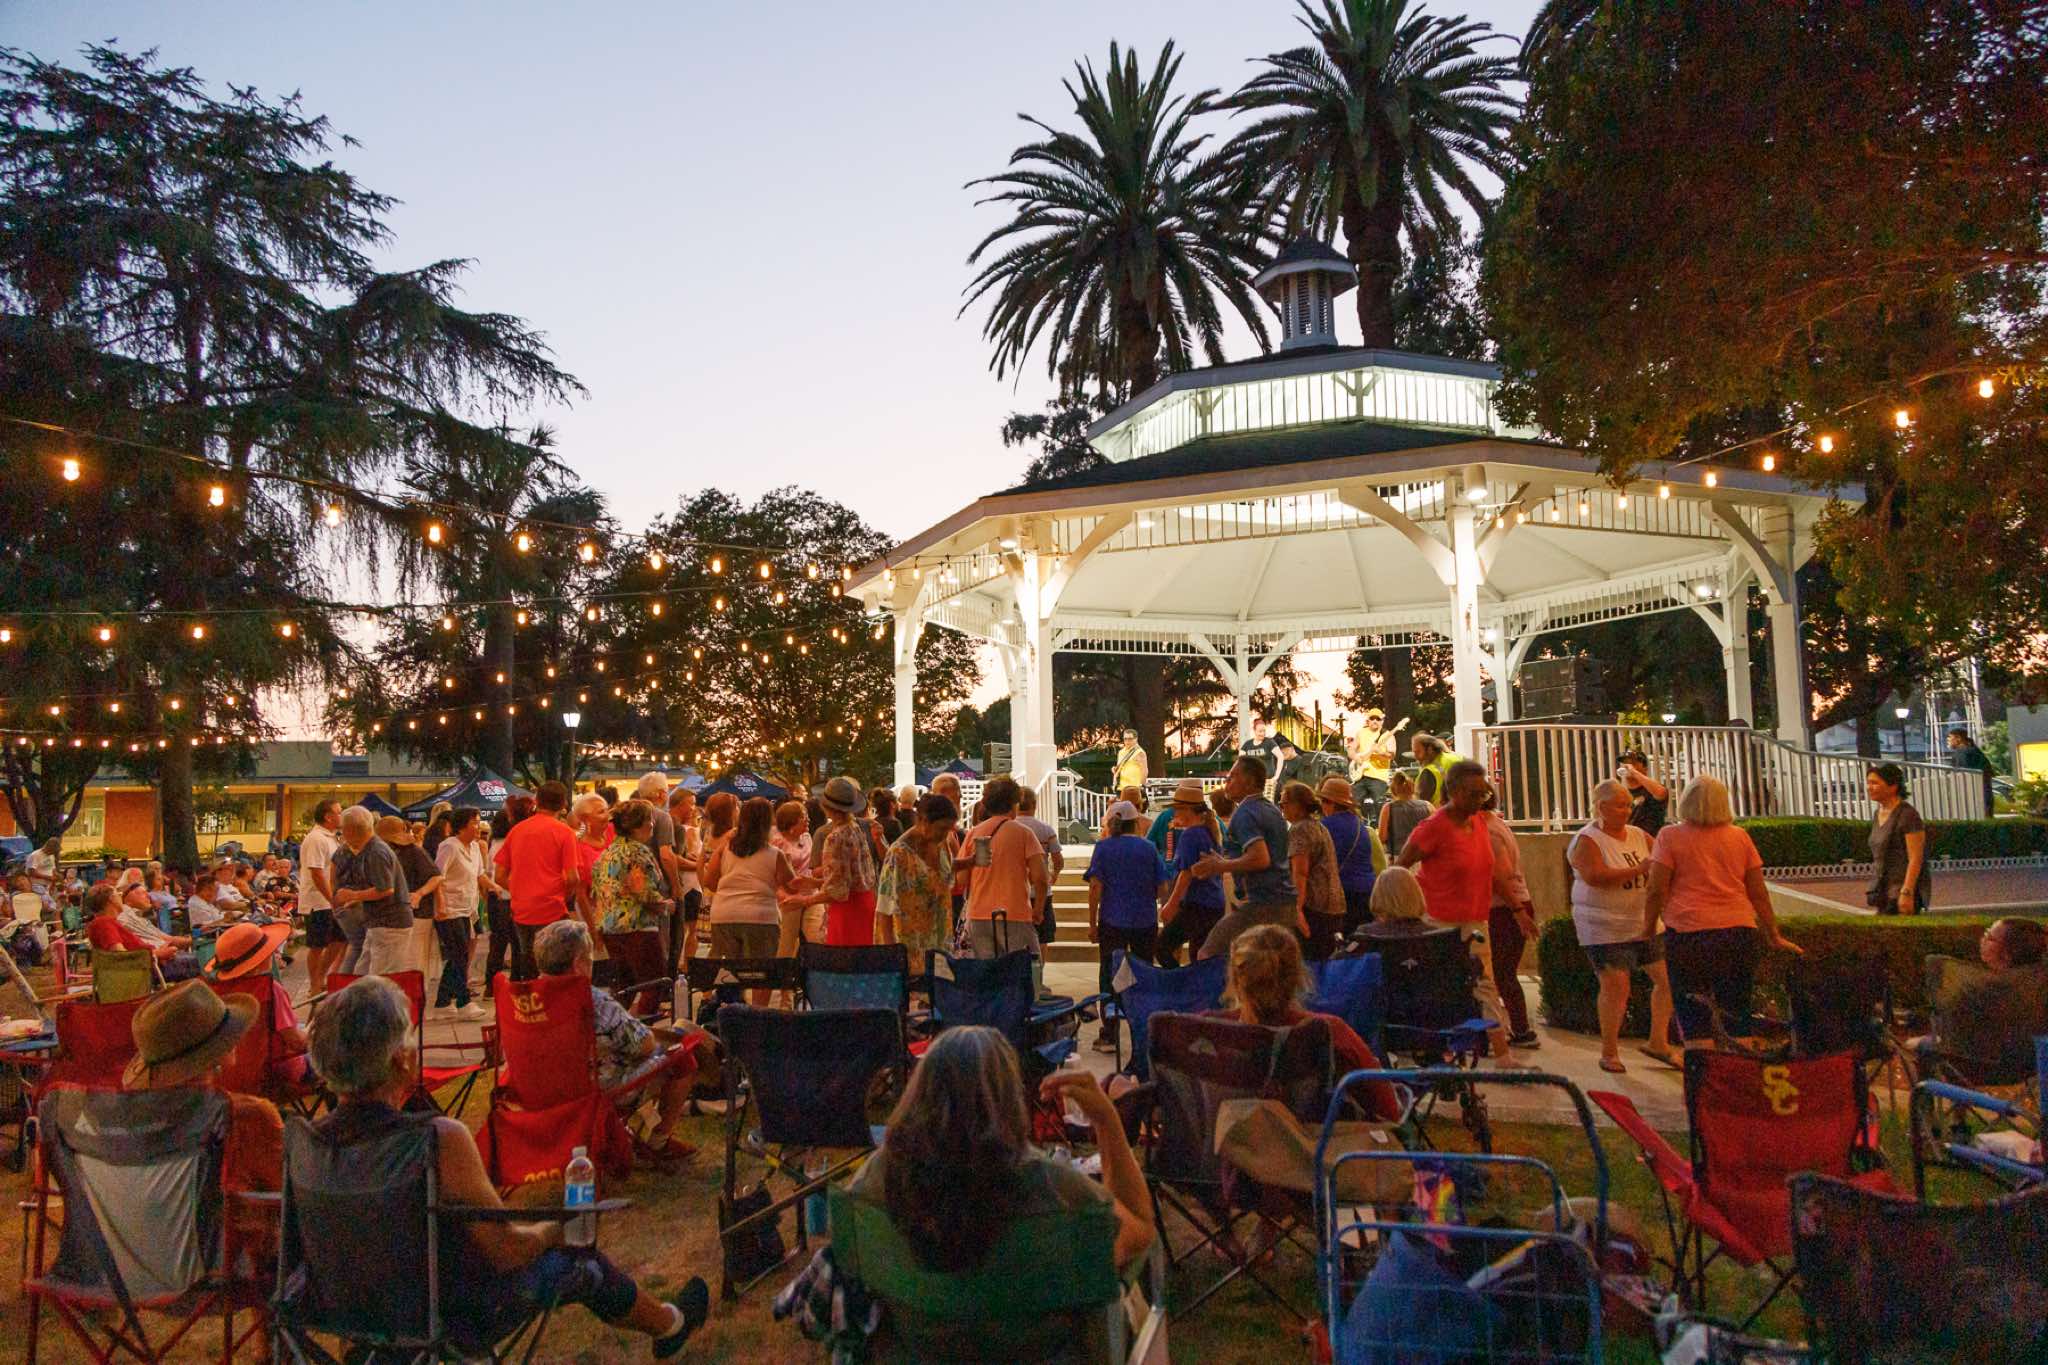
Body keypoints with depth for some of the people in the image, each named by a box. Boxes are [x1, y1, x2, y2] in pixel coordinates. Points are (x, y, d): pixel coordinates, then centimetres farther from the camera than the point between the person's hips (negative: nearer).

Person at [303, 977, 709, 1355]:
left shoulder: (312, 1140, -15)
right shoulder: (441, 1138, -34)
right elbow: (507, 1251, -24)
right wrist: (554, 1230, -2)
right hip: (458, 1311, -6)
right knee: (578, 1257, 19)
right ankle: (670, 1323, 45)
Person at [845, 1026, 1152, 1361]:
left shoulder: (881, 1172, -25)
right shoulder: (1049, 1182, -33)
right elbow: (1140, 1229, -13)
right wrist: (1106, 1119, -17)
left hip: (921, 1343, 3)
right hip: (1033, 1349, -3)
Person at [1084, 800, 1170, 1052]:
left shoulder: (1104, 848, -2)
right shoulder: (1148, 848, 2)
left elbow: (1095, 887, -8)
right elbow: (1162, 889, 1)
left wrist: (1092, 924, -3)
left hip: (1112, 921, -1)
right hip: (1146, 921, 1)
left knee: (1110, 976, 6)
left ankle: (1109, 1036, 5)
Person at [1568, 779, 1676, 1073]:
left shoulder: (1639, 835, 10)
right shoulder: (1587, 840, -10)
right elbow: (1595, 876, -24)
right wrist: (1638, 870, -27)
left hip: (1644, 923, 7)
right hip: (1604, 927, -7)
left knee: (1667, 977, 5)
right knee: (1615, 986, -9)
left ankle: (1658, 1042, 22)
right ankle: (1609, 1053, 6)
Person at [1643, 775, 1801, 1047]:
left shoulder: (1670, 836, -1)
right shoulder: (1739, 836, 9)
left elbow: (1656, 890, -6)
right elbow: (1758, 892, 10)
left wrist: (1648, 929, 4)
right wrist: (1774, 936, 18)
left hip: (1688, 933, -3)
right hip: (1740, 931, 4)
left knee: (1695, 1024, 2)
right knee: (1738, 1020, 14)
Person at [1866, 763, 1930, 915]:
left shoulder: (1908, 815, -11)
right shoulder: (1878, 815, 13)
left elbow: (1916, 859, -16)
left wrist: (1906, 892, -22)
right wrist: (1875, 894, 19)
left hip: (1904, 892, -8)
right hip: (1885, 894, 8)